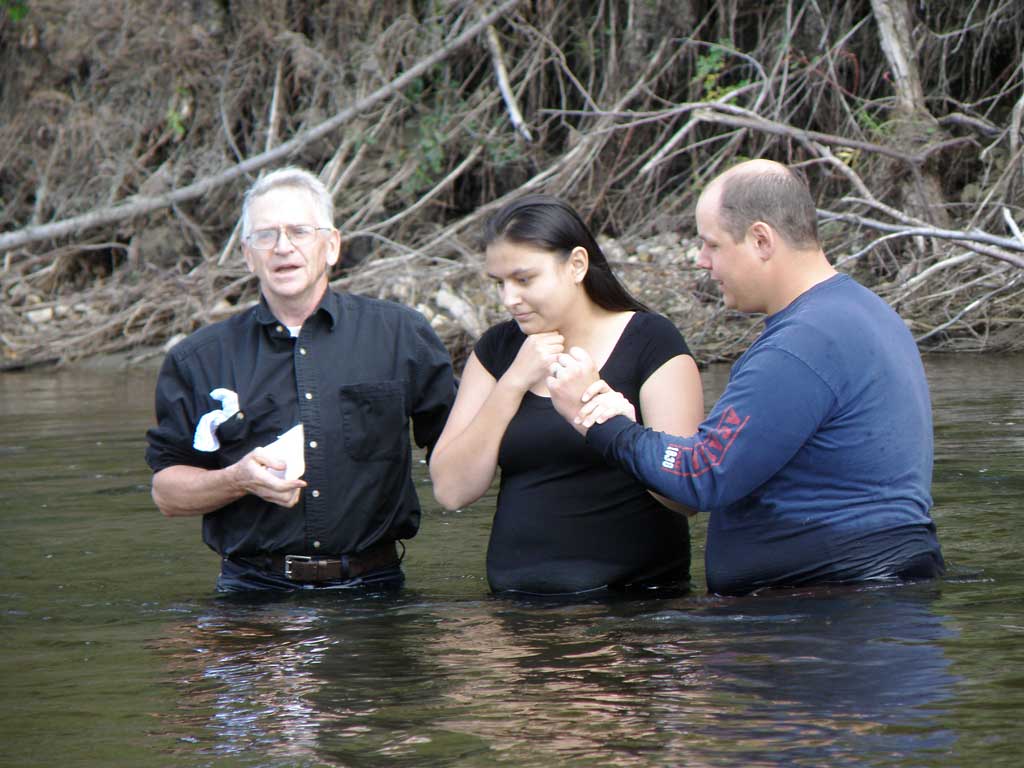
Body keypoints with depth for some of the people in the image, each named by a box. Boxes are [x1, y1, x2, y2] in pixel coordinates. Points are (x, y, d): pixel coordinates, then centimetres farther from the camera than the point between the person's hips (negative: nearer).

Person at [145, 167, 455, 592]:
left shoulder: (400, 336, 9)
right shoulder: (198, 359, 9)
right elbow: (166, 491, 11)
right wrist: (239, 480, -7)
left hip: (372, 588, 1)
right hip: (254, 589, -1)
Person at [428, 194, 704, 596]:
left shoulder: (650, 341, 2)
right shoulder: (497, 349, 14)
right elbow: (451, 491, 3)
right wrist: (514, 383, -3)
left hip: (634, 592, -4)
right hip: (517, 598, 4)